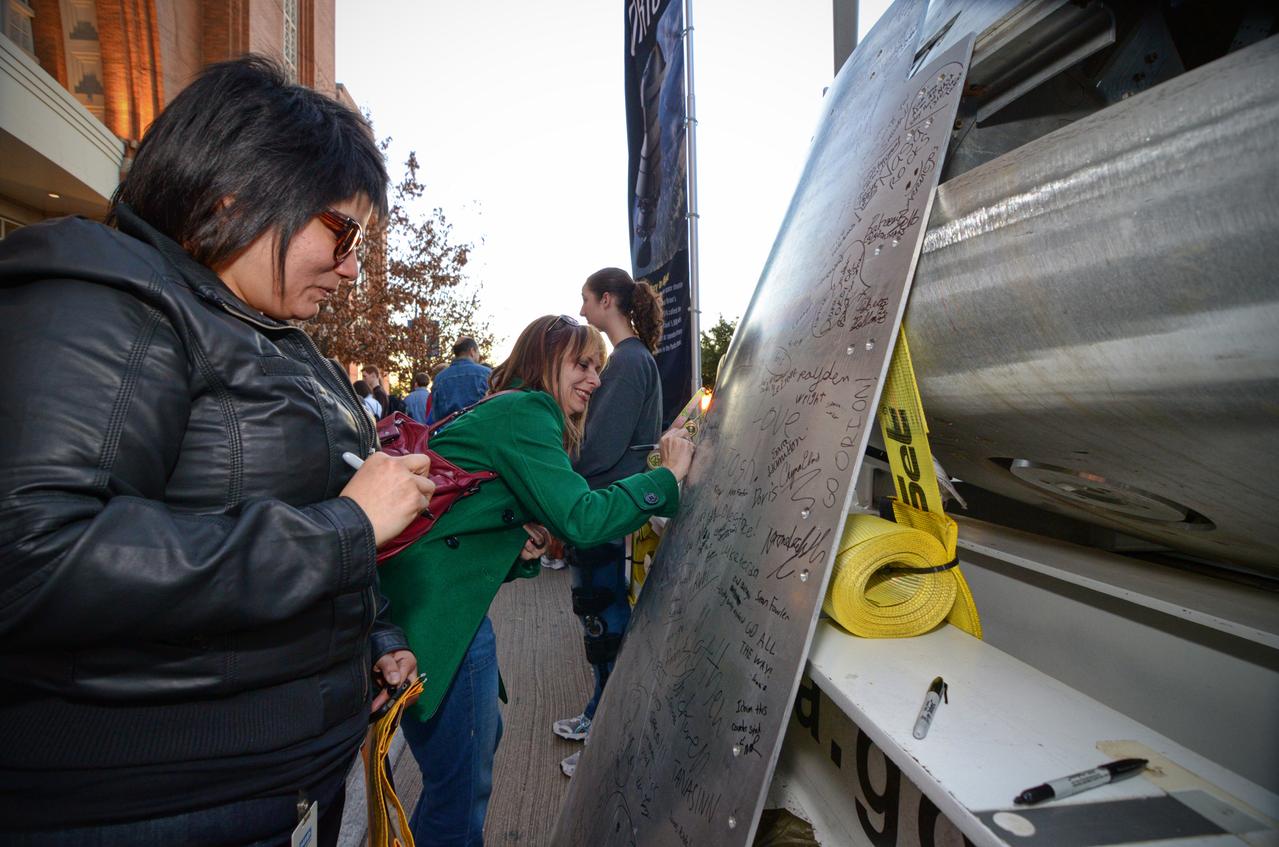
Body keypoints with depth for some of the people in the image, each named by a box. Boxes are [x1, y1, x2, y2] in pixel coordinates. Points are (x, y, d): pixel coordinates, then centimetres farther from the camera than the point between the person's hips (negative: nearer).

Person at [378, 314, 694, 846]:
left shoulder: (505, 411, 19)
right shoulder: (524, 412, -12)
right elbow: (581, 518, -21)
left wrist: (525, 549, 0)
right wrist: (667, 477, -10)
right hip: (436, 611, -11)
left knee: (482, 738, 25)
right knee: (462, 787, 1)